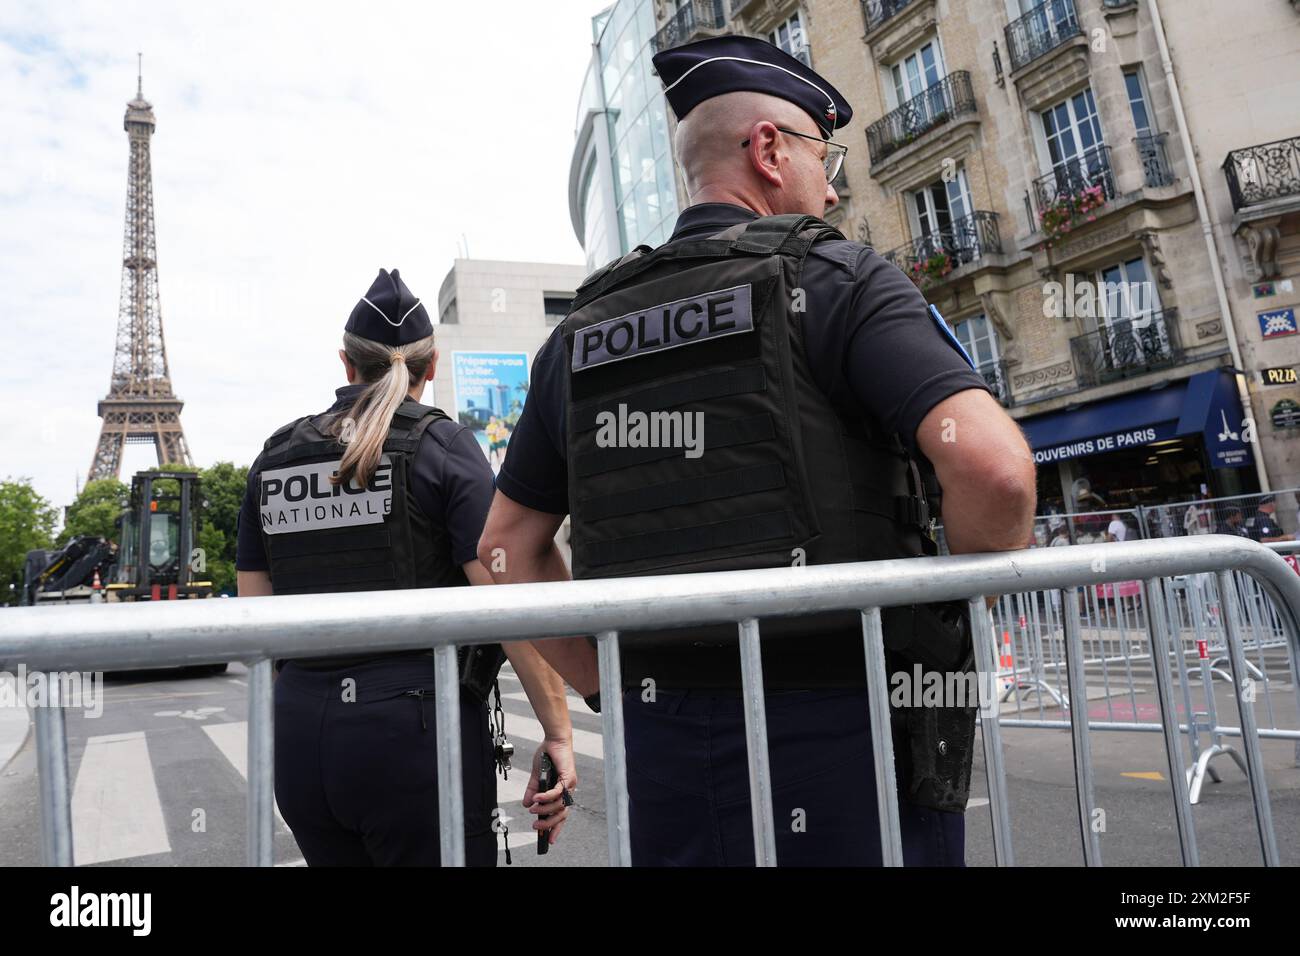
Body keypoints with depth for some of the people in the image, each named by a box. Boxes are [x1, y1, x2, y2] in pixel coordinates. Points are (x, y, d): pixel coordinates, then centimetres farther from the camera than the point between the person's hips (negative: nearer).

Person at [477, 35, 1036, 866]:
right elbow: (994, 466, -18)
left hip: (660, 736, 5)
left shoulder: (583, 330, 10)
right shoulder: (837, 277, -5)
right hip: (837, 729, -4)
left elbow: (509, 544, 13)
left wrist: (609, 681, 13)